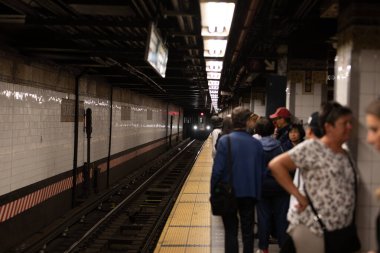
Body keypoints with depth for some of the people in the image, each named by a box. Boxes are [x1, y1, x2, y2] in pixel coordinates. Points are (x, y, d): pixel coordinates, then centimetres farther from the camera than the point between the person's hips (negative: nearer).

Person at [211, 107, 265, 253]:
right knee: (248, 232, 13)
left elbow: (217, 169, -14)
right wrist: (257, 193, 12)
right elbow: (261, 171, 1)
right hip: (250, 193, 2)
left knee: (231, 232, 8)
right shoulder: (256, 143, -4)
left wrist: (213, 191, -3)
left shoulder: (225, 141, -13)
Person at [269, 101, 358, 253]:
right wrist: (299, 197, -17)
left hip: (342, 231, 7)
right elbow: (275, 165, -15)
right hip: (311, 228, -7)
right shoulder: (312, 148, -10)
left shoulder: (345, 156, 12)